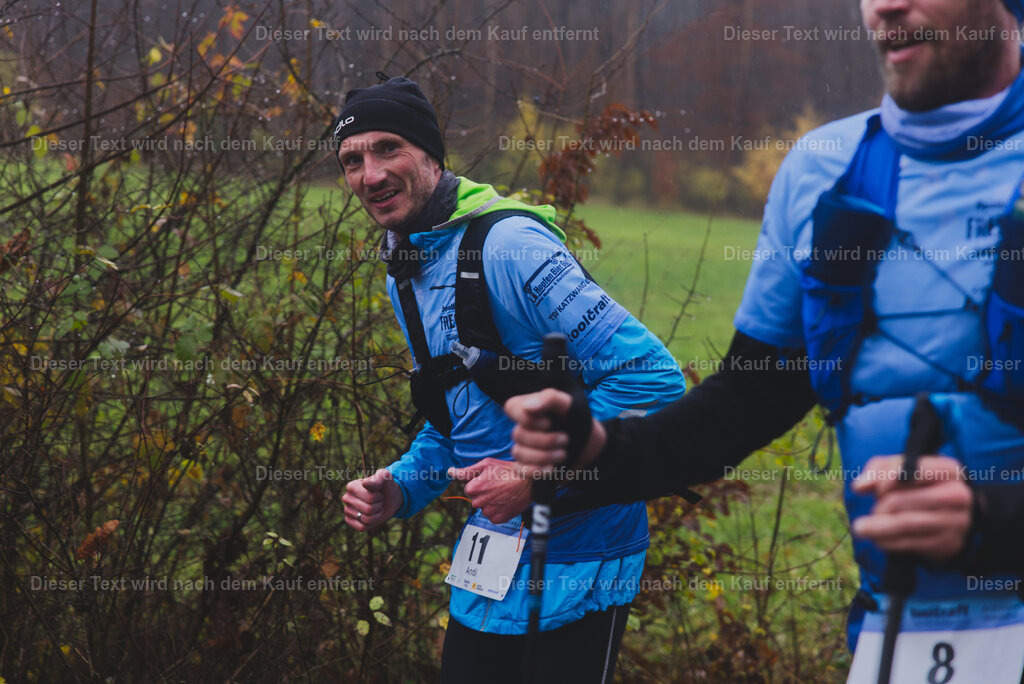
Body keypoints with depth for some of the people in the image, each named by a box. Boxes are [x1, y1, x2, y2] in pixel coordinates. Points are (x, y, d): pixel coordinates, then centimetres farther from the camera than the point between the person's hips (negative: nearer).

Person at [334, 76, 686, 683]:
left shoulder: (507, 246, -20)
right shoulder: (405, 275, 9)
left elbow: (652, 379, -25)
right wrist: (399, 490, 3)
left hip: (577, 558, -8)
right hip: (490, 553, 8)